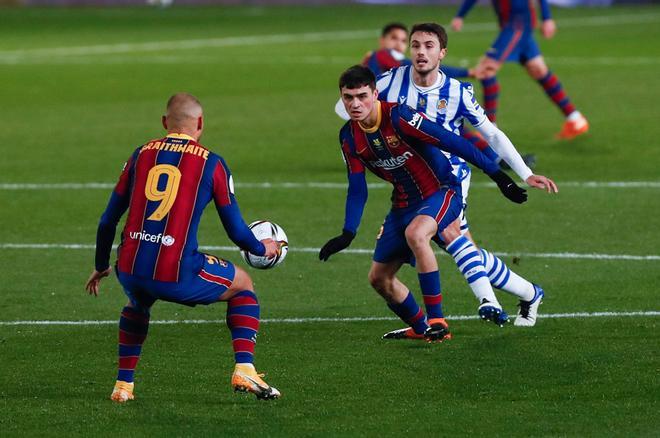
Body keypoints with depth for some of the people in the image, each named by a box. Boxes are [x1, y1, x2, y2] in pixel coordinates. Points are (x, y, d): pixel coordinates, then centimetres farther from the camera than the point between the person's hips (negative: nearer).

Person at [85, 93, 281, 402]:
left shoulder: (142, 155, 13)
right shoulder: (211, 163, 4)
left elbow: (107, 221, 17)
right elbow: (236, 231, 8)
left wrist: (101, 267, 32)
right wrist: (263, 249, 29)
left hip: (131, 270, 4)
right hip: (177, 275, -4)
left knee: (137, 302, 40)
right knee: (242, 285, 23)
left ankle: (123, 385, 31)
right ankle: (244, 370, 9)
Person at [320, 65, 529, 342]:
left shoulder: (398, 116, -24)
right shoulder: (349, 137, -3)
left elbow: (452, 143, -23)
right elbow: (357, 189, 5)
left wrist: (497, 175, -24)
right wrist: (347, 234, -5)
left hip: (441, 192, -8)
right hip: (404, 203, 8)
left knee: (415, 233, -39)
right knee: (379, 278, 8)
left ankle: (436, 320, -31)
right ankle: (420, 329, 33)